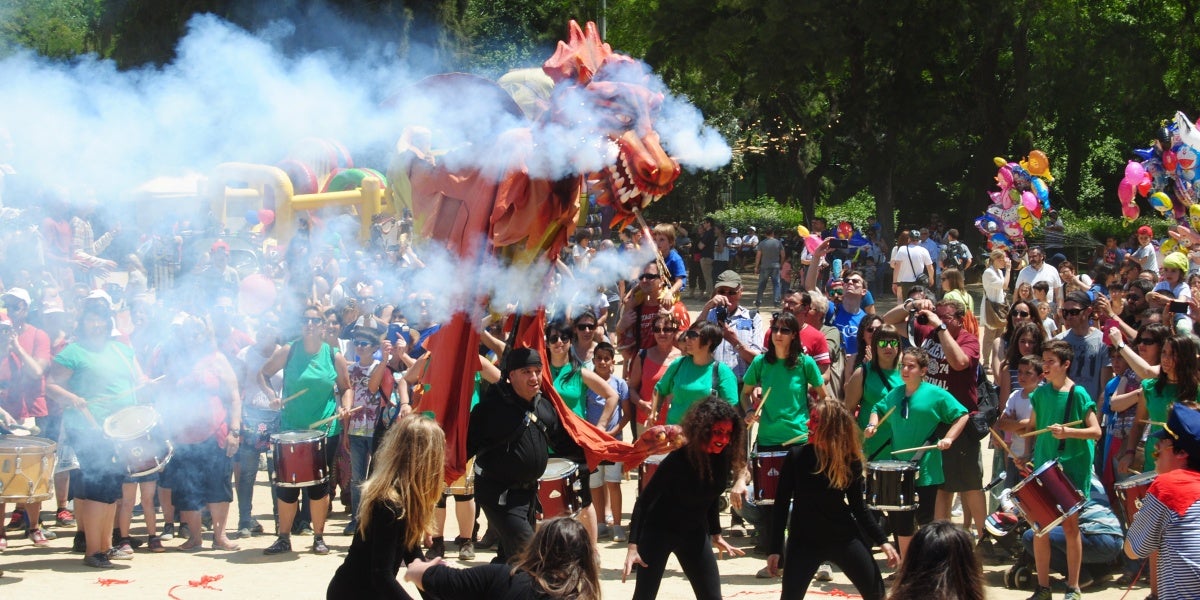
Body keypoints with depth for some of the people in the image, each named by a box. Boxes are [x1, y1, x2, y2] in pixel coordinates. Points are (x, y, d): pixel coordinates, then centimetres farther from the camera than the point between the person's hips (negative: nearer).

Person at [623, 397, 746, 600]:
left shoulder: (723, 459, -10)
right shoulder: (679, 459, -26)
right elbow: (644, 500, -22)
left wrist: (715, 535, 14)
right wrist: (633, 545, -28)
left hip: (695, 535, 5)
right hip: (659, 530, -5)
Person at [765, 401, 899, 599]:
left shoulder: (850, 461, -8)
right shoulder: (797, 456, -11)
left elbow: (858, 507, 3)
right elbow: (781, 504, -6)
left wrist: (882, 541, -4)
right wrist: (775, 549, -8)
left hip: (844, 537, 1)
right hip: (804, 540, -1)